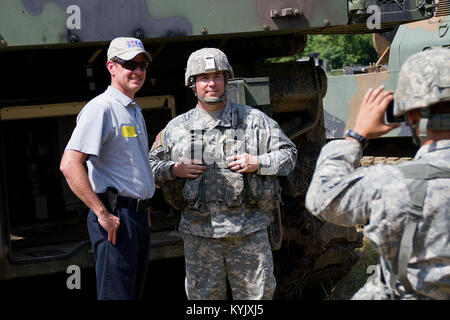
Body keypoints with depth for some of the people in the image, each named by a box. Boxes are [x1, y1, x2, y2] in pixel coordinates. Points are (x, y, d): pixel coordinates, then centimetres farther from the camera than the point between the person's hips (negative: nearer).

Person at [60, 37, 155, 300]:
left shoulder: (135, 111, 18)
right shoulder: (101, 108, -12)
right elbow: (69, 164, -22)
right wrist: (102, 213, -23)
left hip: (139, 216, 9)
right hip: (115, 218, -9)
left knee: (134, 293, 13)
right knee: (116, 296, -9)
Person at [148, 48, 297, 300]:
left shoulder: (254, 120, 6)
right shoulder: (176, 128, 9)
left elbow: (288, 154, 8)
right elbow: (151, 165, 16)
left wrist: (258, 163, -9)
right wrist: (174, 170, -4)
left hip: (249, 231, -1)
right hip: (199, 232, 1)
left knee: (257, 293, 3)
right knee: (204, 296, 7)